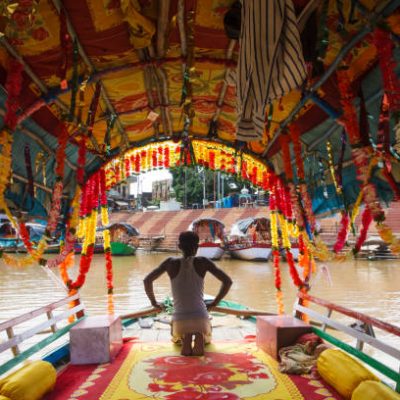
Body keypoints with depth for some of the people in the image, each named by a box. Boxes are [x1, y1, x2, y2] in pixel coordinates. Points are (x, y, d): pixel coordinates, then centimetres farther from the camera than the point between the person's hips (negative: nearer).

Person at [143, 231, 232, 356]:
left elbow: (147, 280, 2)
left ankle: (185, 338, -3)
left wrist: (154, 302, 17)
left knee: (176, 338, 38)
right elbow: (228, 281, -2)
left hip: (179, 320, 1)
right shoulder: (203, 262, 1)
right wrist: (214, 303, 10)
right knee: (207, 339, 35)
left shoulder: (171, 262, 2)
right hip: (201, 319, -1)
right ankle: (200, 337, -5)